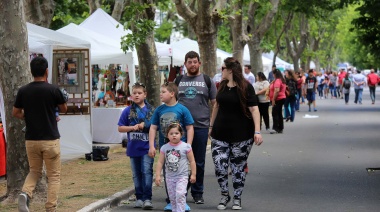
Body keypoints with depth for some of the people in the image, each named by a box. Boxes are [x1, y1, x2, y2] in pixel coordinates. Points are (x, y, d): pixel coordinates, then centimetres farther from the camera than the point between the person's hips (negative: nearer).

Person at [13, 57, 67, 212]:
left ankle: (25, 194, -9)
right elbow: (64, 109, 6)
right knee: (54, 176, 7)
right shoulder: (53, 90, -9)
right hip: (50, 139, -3)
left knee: (34, 172, 19)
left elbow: (15, 113, 9)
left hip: (31, 139, 3)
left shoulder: (23, 91, 0)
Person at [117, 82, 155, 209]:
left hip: (147, 147, -2)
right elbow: (120, 128, 5)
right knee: (136, 174, 10)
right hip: (133, 147, 2)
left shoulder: (151, 110, 1)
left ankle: (147, 198, -9)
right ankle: (139, 198, 19)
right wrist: (133, 127, -11)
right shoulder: (128, 111, 3)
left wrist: (145, 125, -13)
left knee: (147, 172, -11)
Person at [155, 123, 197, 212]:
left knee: (180, 194, -20)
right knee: (172, 196, 9)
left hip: (182, 176, -4)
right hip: (169, 177, 4)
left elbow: (192, 161, -2)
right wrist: (158, 175, -1)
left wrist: (193, 174, -3)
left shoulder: (185, 147, -7)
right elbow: (160, 162, 4)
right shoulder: (164, 148, 0)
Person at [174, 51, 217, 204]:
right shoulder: (179, 81, 9)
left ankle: (197, 193, 15)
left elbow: (215, 103, 5)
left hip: (201, 126, -1)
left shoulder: (207, 81, 4)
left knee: (199, 162, 5)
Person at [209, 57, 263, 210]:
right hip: (220, 134, 4)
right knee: (219, 167, -3)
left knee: (238, 168, 4)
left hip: (241, 135, -4)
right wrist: (211, 125, 20)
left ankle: (237, 198, 19)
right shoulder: (222, 86, 7)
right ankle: (224, 195, 17)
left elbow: (254, 109, -14)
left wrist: (257, 131, -22)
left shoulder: (246, 87, -10)